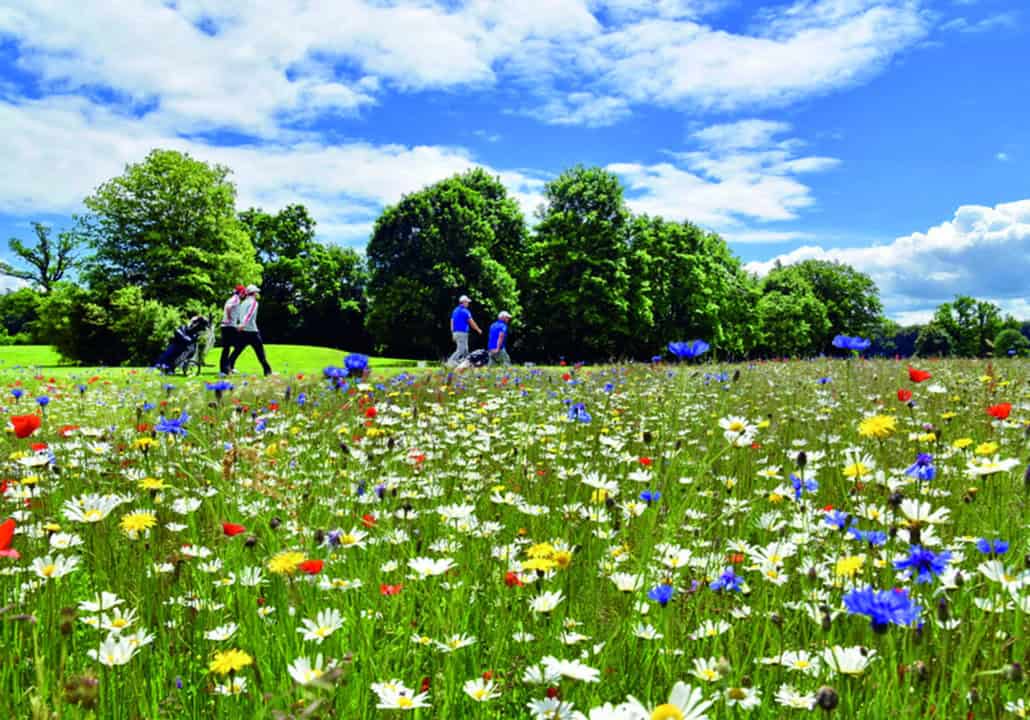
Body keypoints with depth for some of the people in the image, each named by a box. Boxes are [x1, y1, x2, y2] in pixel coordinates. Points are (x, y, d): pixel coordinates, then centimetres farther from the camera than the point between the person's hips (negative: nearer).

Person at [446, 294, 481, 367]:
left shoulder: (455, 311, 14)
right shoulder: (465, 311, -10)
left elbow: (452, 322, 14)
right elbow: (471, 323, -7)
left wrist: (453, 334, 17)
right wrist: (478, 330, 6)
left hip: (455, 333, 8)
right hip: (462, 333, -8)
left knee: (465, 350, 14)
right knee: (460, 350, -10)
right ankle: (451, 361, -21)